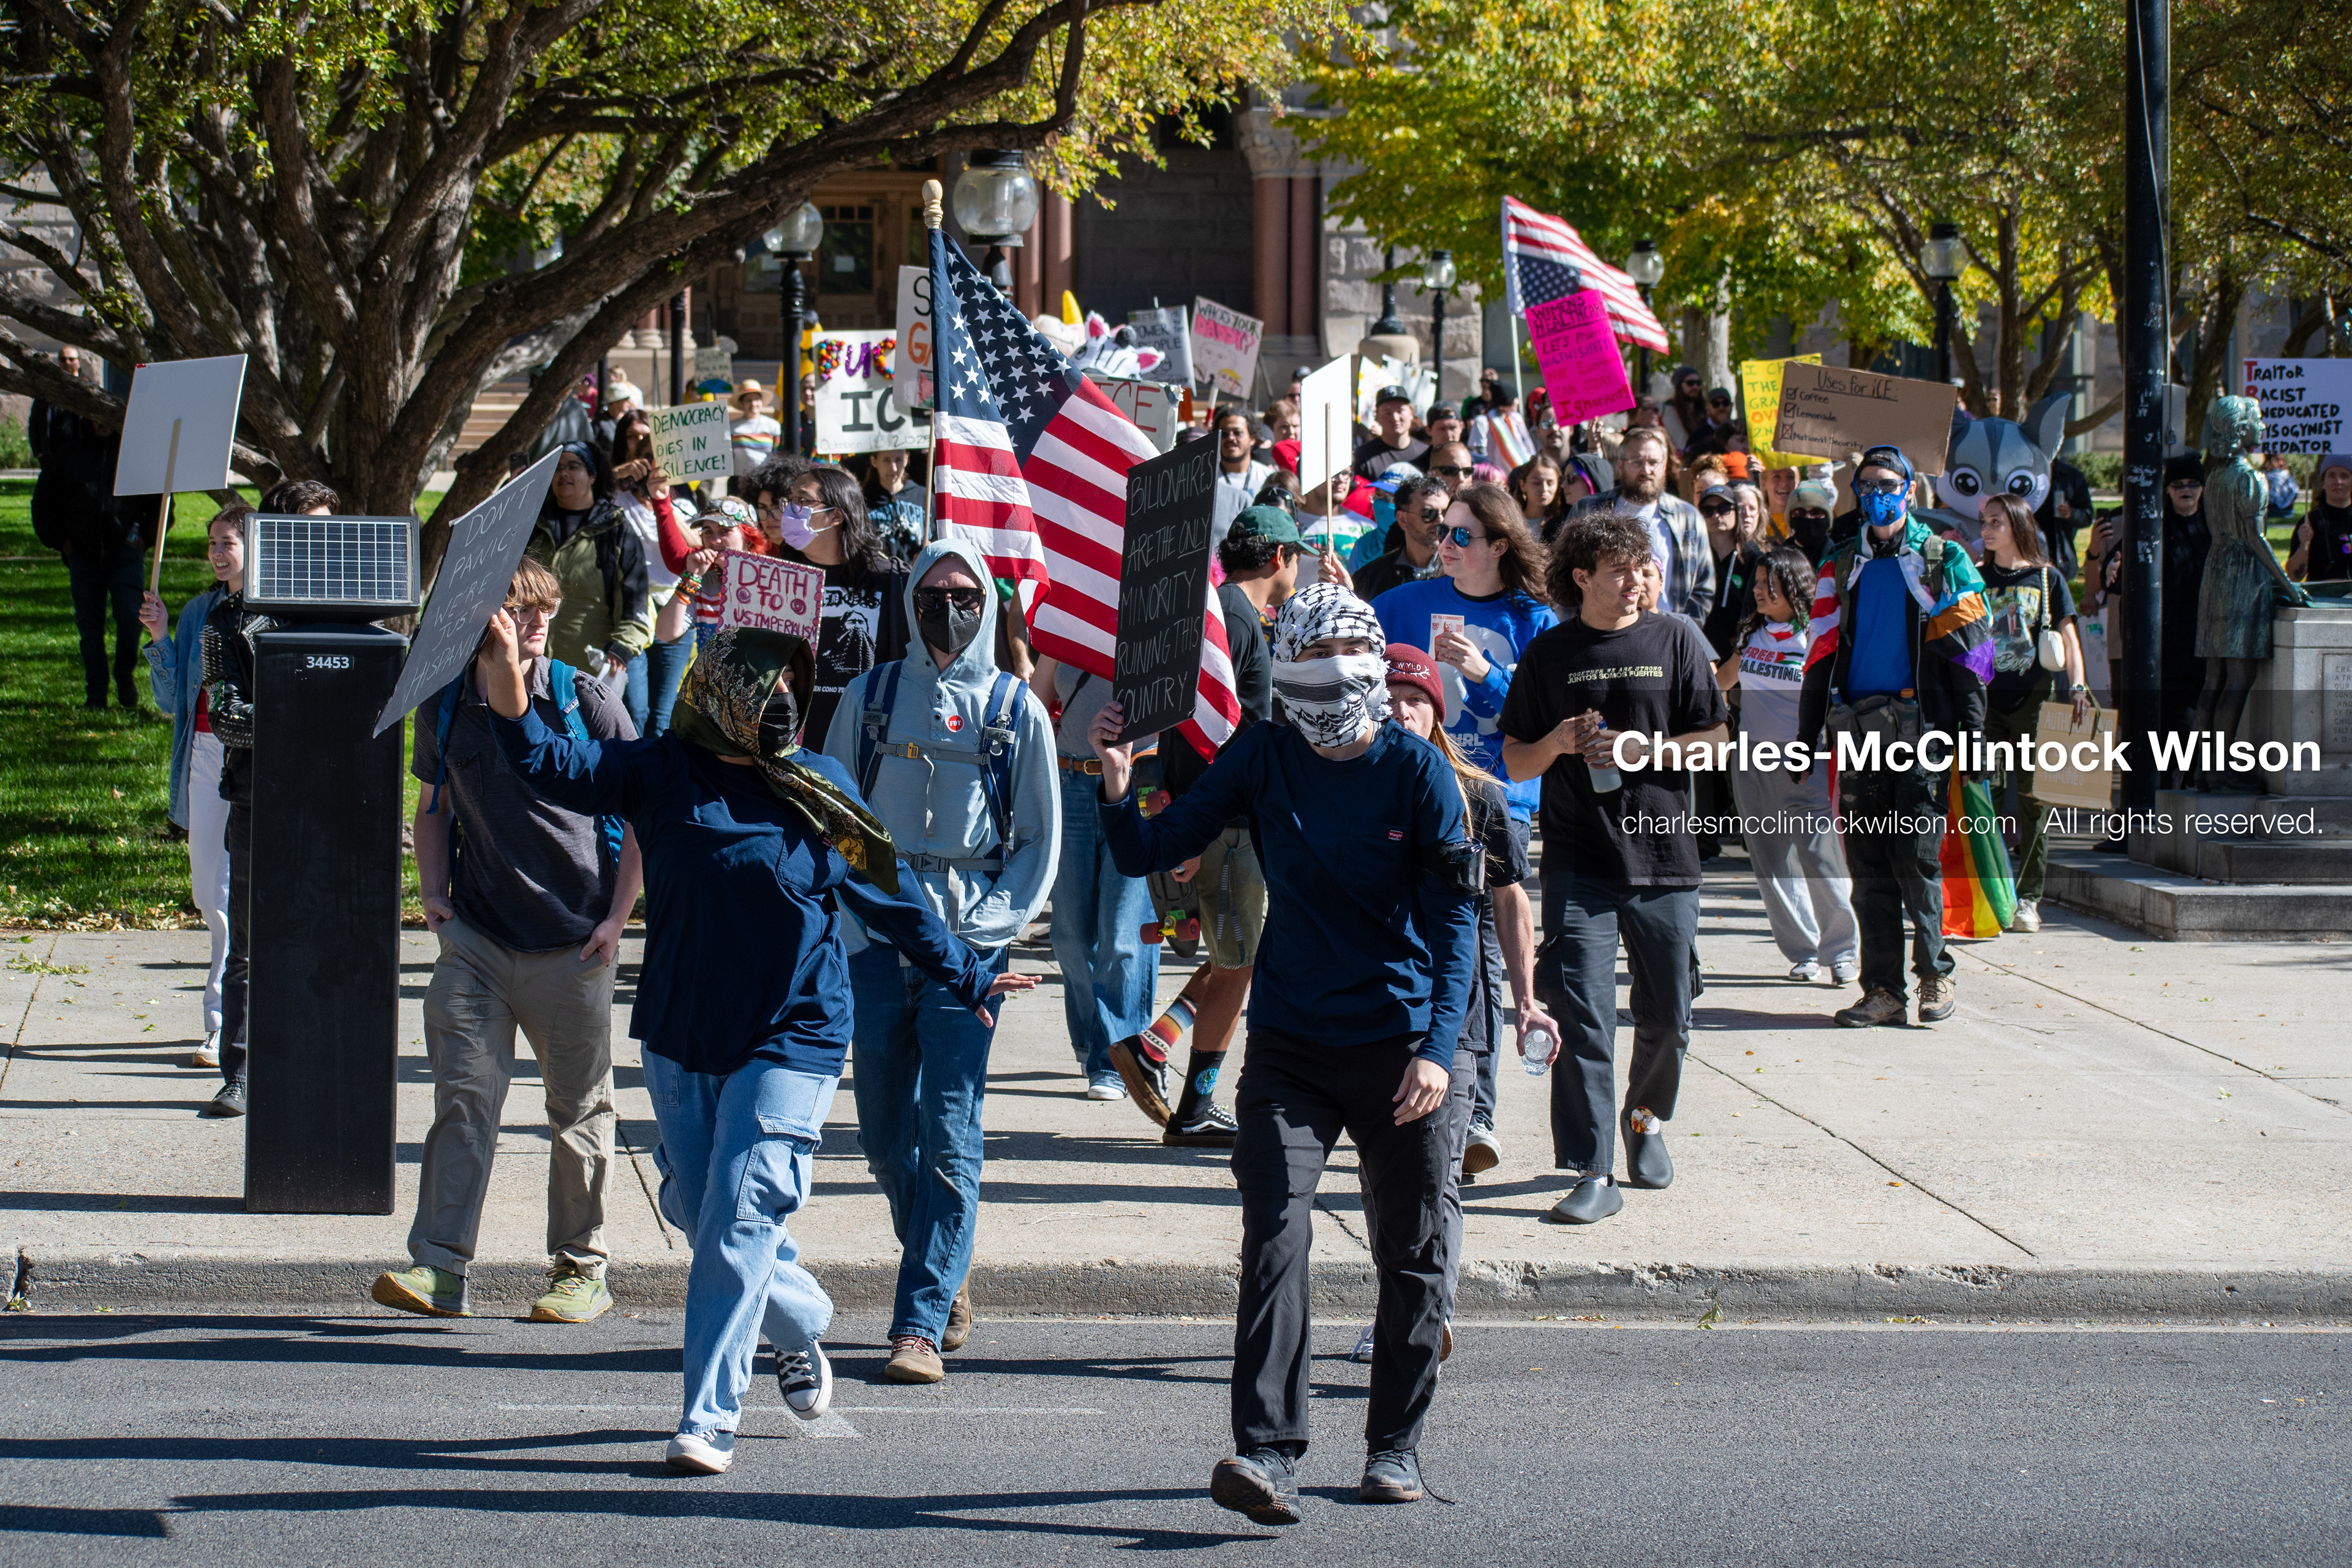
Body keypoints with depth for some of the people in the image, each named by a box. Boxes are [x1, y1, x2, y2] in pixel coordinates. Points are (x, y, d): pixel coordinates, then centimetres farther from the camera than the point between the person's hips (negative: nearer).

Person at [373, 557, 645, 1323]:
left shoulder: (585, 703, -5)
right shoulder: (445, 707, 6)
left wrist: (617, 916, -4)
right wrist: (433, 892, 6)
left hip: (570, 943, -2)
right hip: (476, 937, 2)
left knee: (579, 1109, 6)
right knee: (465, 1093, -6)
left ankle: (582, 1269, 16)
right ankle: (439, 1267, -7)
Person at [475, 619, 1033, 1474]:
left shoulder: (823, 790, 0)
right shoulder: (662, 774, -1)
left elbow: (891, 899, 12)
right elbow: (558, 767, -14)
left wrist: (968, 977, 19)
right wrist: (510, 703, -34)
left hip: (790, 1042, -3)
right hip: (679, 1037, 3)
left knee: (739, 1224, -11)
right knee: (699, 1213, 14)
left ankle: (710, 1416, -8)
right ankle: (802, 1324, 41)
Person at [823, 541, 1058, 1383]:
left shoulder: (1016, 709, 4)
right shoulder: (871, 696, 8)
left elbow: (1041, 838, 7)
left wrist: (991, 927, -5)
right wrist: (854, 912, -2)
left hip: (970, 942, -2)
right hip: (878, 935, 2)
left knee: (949, 1136, -8)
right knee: (885, 1135, 7)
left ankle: (921, 1324, -8)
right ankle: (948, 1277, 29)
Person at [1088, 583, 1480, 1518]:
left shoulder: (1415, 770, -6)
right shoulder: (1262, 759, 0)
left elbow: (1454, 915, -7)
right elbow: (1149, 856, 3)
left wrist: (1439, 1047, -17)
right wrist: (1118, 789, -17)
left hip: (1398, 1046, -1)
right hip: (1289, 1045, 1)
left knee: (1411, 1255, 8)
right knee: (1275, 1238, -15)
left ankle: (1395, 1444, 24)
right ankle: (1267, 1453, -20)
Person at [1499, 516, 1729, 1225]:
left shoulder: (1675, 639, 5)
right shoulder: (1550, 653, 6)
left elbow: (1713, 740, 4)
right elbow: (1516, 762, 8)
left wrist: (1644, 750, -10)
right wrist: (1557, 743, -12)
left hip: (1663, 852, 1)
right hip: (1579, 859, -1)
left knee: (1666, 1016, 8)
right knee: (1581, 1013, -11)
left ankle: (1645, 1117, 38)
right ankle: (1594, 1172, -11)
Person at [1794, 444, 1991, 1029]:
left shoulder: (1943, 563, 4)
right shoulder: (1842, 566, 15)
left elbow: (1968, 651, 1)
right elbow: (1822, 653, 17)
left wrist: (1972, 729, -6)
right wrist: (1807, 734, 11)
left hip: (1919, 724, -4)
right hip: (1857, 724, 4)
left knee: (1916, 856, -8)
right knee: (1867, 862, 2)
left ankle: (1933, 975, 7)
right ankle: (1882, 989, 5)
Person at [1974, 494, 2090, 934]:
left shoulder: (2047, 579, 6)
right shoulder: (1976, 579, 10)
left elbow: (2068, 636, 8)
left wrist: (2077, 687, -4)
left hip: (2033, 699, -1)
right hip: (1985, 696, 1)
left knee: (2033, 798, -1)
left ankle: (2028, 898, 4)